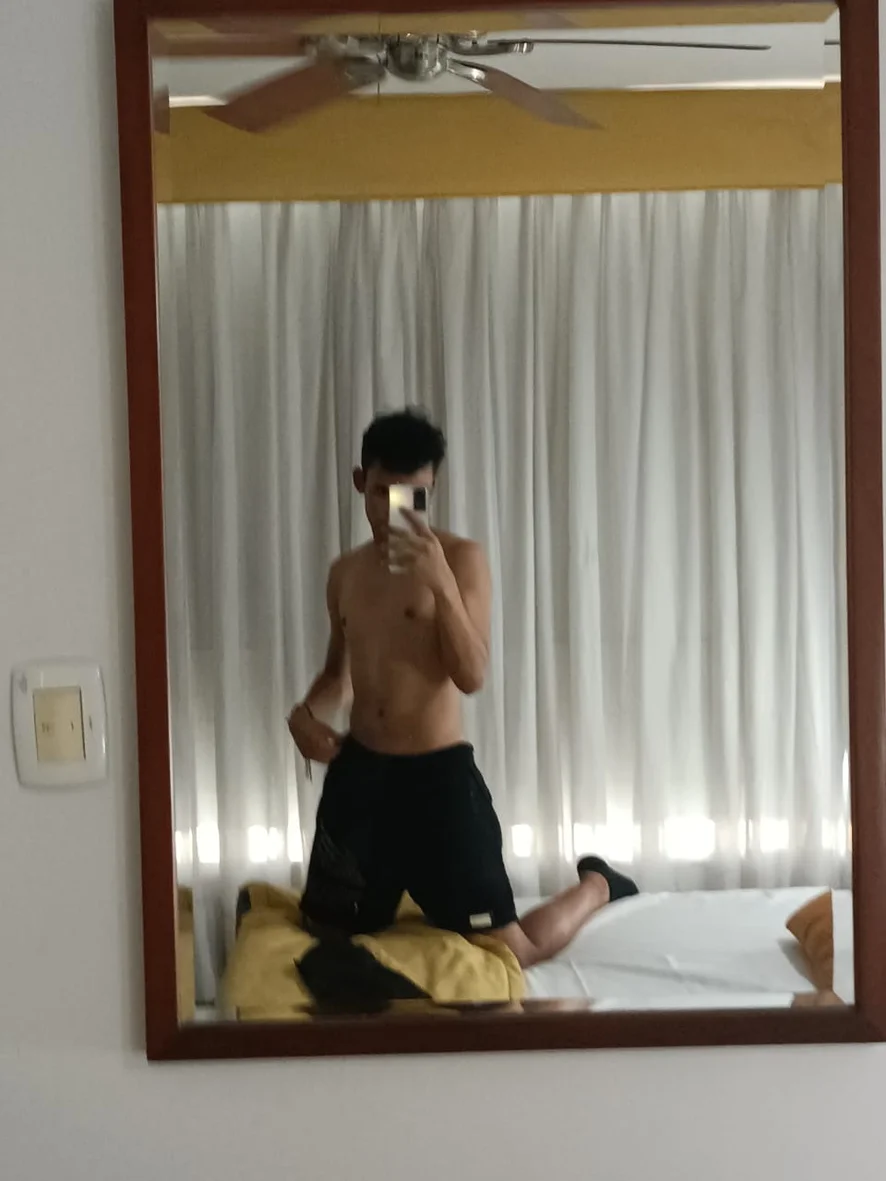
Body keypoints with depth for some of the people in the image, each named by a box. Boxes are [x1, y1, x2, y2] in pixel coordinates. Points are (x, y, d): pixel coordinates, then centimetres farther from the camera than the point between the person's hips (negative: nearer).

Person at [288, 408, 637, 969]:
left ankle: (597, 885, 30)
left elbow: (472, 676, -18)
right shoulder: (346, 571, 9)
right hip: (359, 771, 5)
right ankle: (404, 890, 43)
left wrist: (441, 583, -30)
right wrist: (307, 713, 0)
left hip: (438, 774, -5)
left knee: (509, 951, -1)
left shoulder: (460, 557, -9)